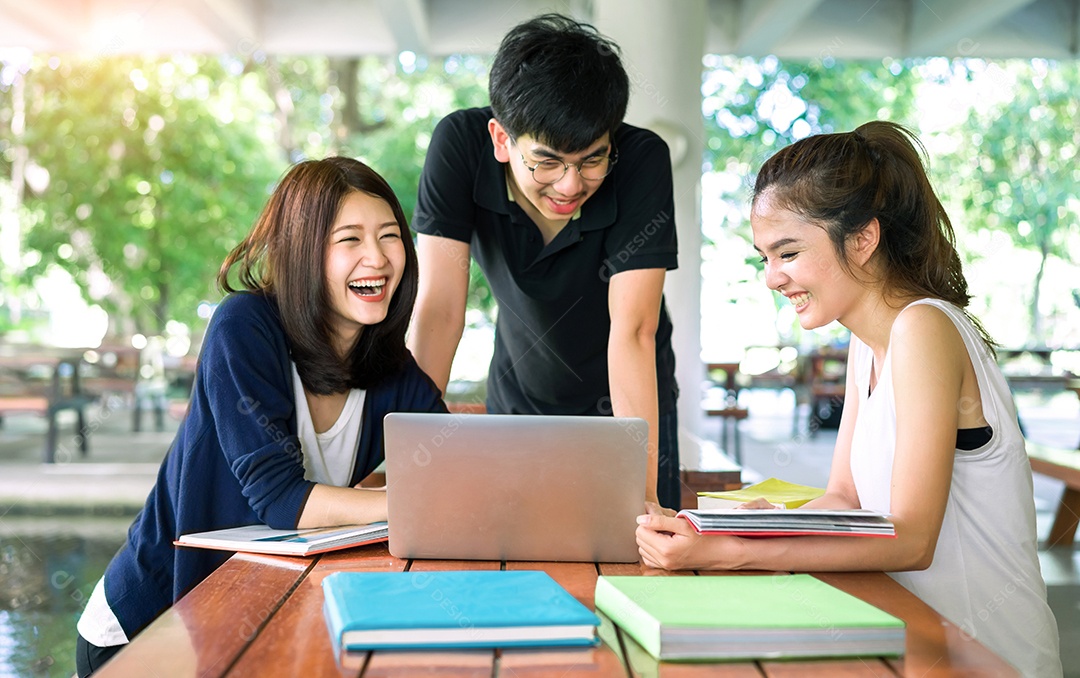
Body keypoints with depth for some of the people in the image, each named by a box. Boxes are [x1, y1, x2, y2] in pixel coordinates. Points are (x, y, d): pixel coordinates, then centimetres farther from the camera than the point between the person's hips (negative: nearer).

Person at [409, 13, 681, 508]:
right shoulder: (459, 146, -23)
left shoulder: (643, 160, -28)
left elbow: (632, 330, -32)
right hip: (517, 402, 1)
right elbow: (438, 307, -25)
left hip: (625, 403, -1)